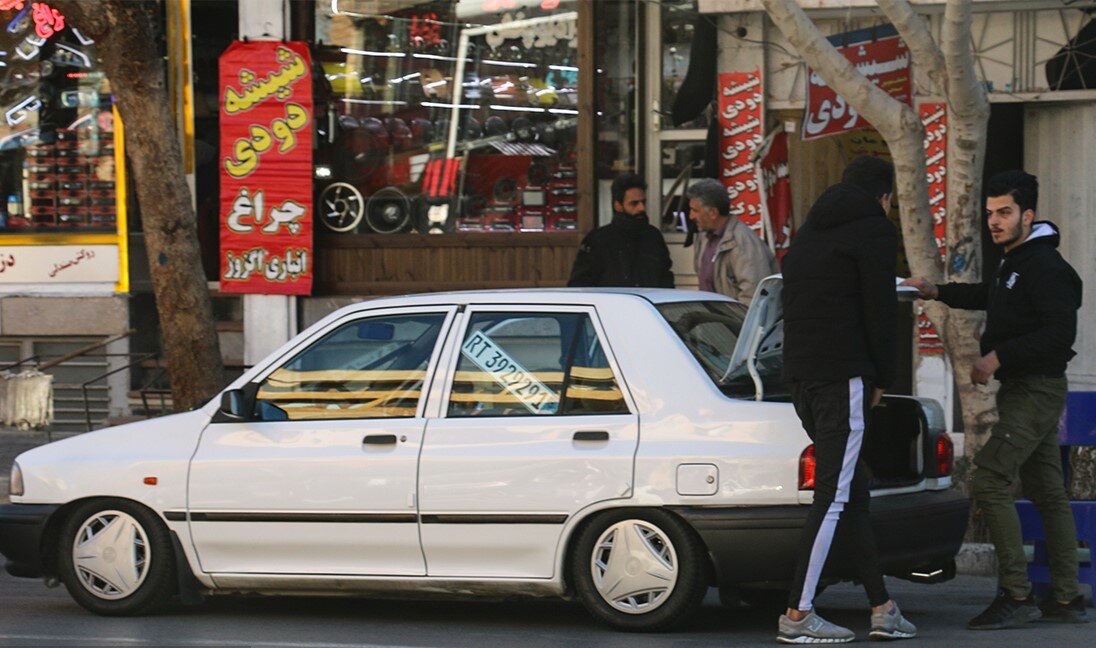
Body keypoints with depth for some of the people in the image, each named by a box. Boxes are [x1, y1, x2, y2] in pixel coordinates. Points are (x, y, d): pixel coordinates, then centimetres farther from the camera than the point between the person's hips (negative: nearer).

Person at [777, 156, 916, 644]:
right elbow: (880, 311, -8)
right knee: (834, 495, -8)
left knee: (852, 492, 10)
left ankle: (882, 608, 11)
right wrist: (882, 379, 2)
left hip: (800, 378, 9)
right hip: (844, 375, -9)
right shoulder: (874, 228, -3)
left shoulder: (809, 232, 23)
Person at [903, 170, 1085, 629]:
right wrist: (939, 292, 30)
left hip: (1036, 391, -11)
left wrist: (998, 358, -24)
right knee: (1047, 492, 11)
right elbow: (990, 296, 37)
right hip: (1025, 390, 11)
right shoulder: (1015, 263, 16)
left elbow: (1060, 333, -25)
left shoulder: (1045, 266, -16)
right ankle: (1065, 600, 14)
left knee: (989, 481, -16)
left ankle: (1016, 596, -16)